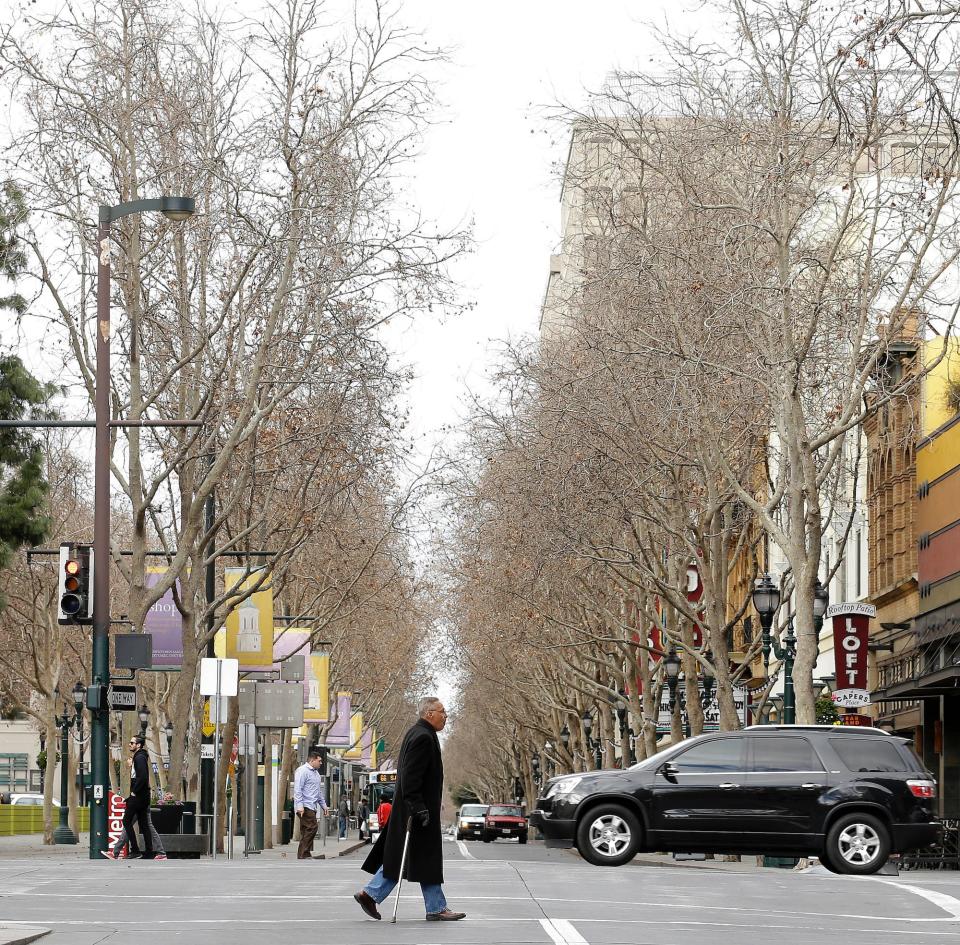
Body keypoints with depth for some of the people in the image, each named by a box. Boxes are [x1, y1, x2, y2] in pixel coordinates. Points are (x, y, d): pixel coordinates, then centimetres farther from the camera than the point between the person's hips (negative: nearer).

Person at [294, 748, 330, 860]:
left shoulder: (316, 773, 23)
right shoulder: (303, 770, -8)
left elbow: (319, 792, 31)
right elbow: (297, 789, -15)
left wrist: (324, 805, 27)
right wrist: (300, 806, -22)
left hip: (312, 807, 10)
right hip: (305, 807, -10)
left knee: (307, 831, 8)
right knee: (311, 828, -17)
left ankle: (303, 855, 9)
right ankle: (303, 854, -16)